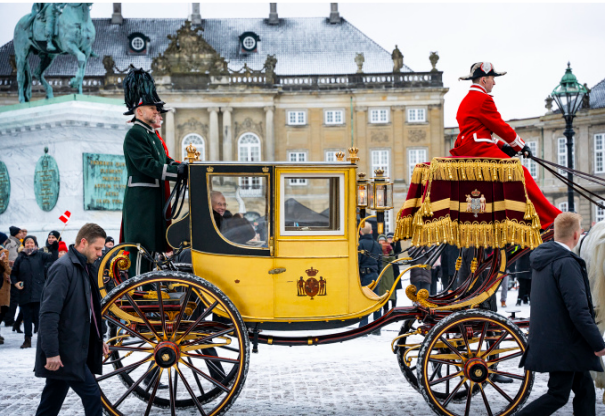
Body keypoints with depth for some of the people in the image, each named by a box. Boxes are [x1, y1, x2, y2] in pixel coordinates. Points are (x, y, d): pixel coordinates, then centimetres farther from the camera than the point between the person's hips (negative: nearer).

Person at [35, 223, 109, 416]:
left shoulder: (85, 268, 15)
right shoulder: (63, 267, -15)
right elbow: (49, 313, -21)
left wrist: (98, 340, 22)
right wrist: (51, 352, -24)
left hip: (74, 349, 9)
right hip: (64, 352, -9)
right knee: (91, 394, -7)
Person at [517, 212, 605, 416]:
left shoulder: (542, 259, 9)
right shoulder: (567, 263, -20)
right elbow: (579, 310, -24)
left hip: (546, 337, 9)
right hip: (563, 343, -9)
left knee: (584, 388, 14)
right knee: (558, 395, -1)